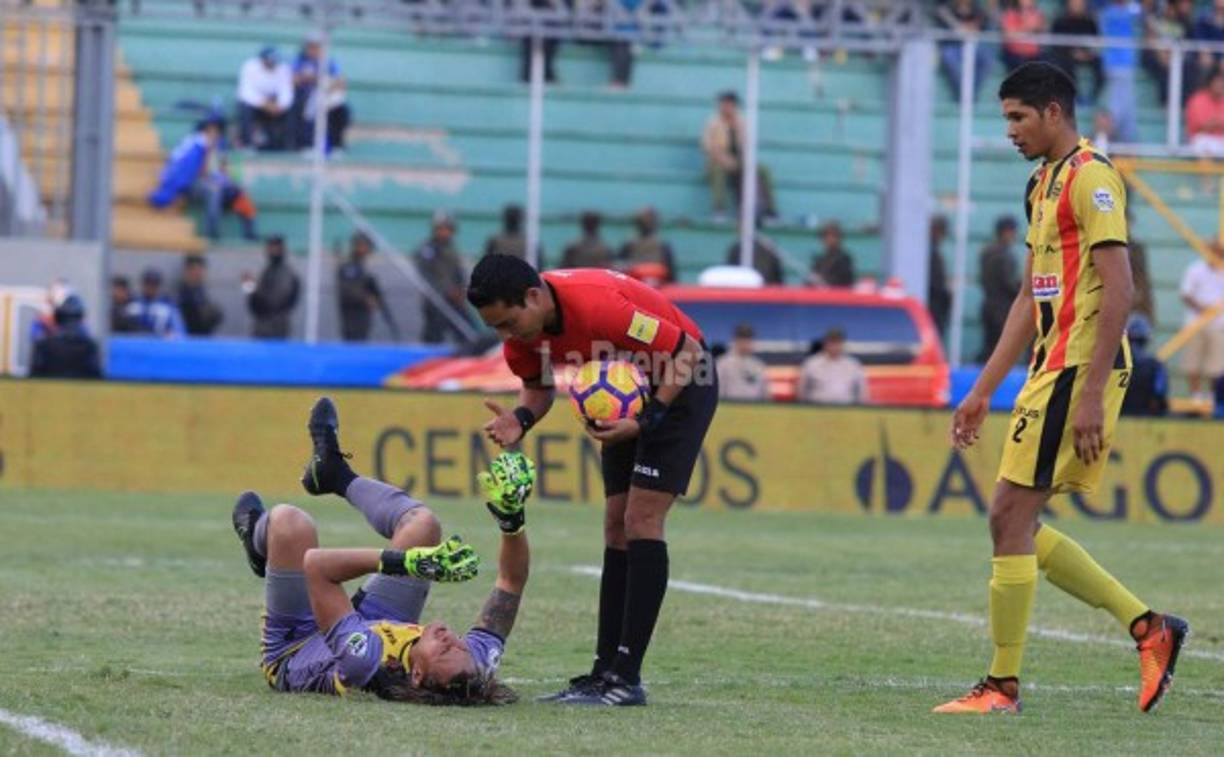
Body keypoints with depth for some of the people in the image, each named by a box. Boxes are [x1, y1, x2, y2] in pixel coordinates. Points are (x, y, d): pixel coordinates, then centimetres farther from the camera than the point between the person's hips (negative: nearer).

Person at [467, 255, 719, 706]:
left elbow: (685, 352, -27)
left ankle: (626, 678, -16)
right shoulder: (521, 328, -13)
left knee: (641, 520, -15)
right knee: (616, 528, 5)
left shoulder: (598, 306, -36)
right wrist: (521, 419, -17)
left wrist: (646, 420, -31)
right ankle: (607, 670, 8)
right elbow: (539, 386, 5)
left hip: (681, 382, -8)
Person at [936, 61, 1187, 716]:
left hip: (1079, 372, -10)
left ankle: (1002, 686, -1)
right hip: (1049, 370, 10)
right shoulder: (1043, 183, 18)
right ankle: (1148, 628, 13)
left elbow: (1118, 290, -19)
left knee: (1010, 517, -8)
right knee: (1017, 523, 9)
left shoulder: (1090, 176, -12)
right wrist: (983, 390, 22)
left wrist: (1092, 394, -22)